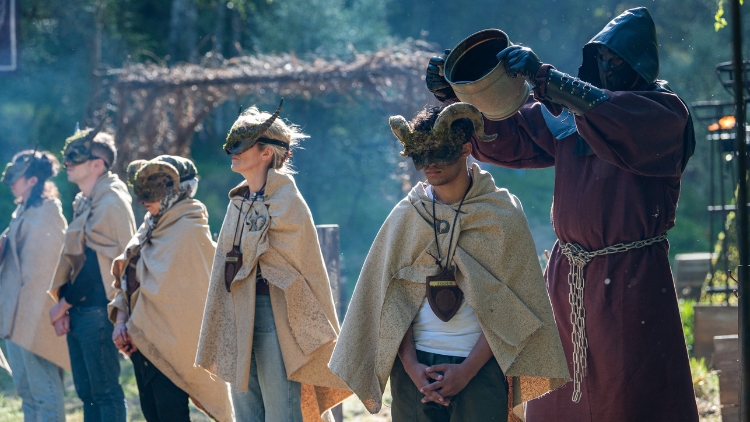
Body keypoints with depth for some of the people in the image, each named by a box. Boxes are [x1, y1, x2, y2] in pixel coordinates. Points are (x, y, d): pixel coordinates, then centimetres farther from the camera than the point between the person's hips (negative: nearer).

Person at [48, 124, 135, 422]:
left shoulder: (111, 203, -12)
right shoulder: (84, 203, 17)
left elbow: (97, 261, -14)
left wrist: (64, 301, -10)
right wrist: (64, 300, 3)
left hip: (98, 308, -9)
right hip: (78, 310, 9)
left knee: (105, 391, -7)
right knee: (87, 392, 11)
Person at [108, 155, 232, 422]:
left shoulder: (188, 230, -14)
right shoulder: (152, 226, 13)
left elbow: (163, 290, -17)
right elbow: (127, 276, 14)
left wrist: (135, 330, -10)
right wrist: (121, 319, -1)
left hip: (169, 345, -8)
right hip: (142, 342, 8)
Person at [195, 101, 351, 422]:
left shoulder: (287, 202, -8)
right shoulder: (238, 203, 13)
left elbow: (308, 270, -7)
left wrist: (318, 342, -8)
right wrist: (216, 342, 16)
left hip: (275, 319, -8)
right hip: (239, 320, 8)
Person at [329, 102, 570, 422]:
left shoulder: (502, 213, -1)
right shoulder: (406, 215, 5)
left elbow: (510, 304, -4)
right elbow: (391, 297, 4)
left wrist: (467, 370, -11)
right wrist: (411, 365, -8)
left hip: (480, 363, -2)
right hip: (415, 362, 2)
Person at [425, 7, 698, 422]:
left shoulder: (664, 111, -6)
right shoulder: (570, 108, 11)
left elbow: (615, 120, -26)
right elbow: (509, 137, 5)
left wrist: (543, 76, -34)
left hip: (631, 279, -5)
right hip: (567, 276, 5)